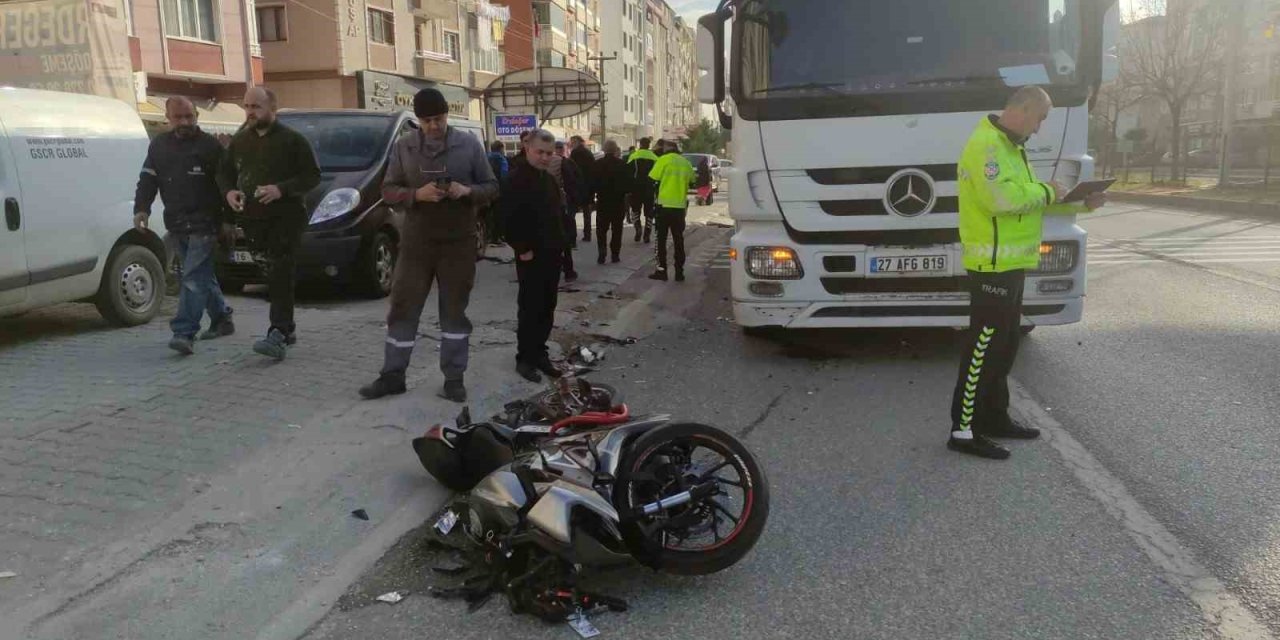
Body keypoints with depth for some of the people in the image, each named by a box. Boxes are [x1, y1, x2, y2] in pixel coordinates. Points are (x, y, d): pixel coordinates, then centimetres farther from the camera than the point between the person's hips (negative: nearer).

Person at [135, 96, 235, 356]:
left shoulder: (210, 146, -4)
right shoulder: (159, 145, 13)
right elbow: (148, 179, 12)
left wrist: (228, 221, -8)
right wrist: (141, 208, -5)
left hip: (204, 224, -6)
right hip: (176, 225, 7)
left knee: (193, 278, -13)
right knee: (202, 275, 16)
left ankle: (184, 333, -17)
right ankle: (221, 319, 31)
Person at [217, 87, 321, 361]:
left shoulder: (292, 140, -3)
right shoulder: (239, 141, 14)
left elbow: (312, 175, -6)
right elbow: (224, 172, 22)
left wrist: (281, 189, -20)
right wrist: (228, 191, -1)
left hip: (285, 218, -6)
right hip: (253, 220, 6)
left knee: (280, 276, -15)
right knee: (272, 276, 10)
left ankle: (278, 335, -20)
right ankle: (286, 328, 21)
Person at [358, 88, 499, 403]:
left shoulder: (469, 144, 1)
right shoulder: (403, 147, 3)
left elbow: (491, 187, 3)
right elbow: (388, 191, 3)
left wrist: (467, 191, -18)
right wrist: (416, 194, -17)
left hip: (459, 242, -1)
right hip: (416, 242, 1)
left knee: (454, 310, 6)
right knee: (403, 308, 4)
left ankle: (454, 378, 14)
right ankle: (392, 376, 15)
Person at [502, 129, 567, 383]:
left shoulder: (549, 179, 15)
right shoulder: (517, 179, -13)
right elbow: (508, 218, -19)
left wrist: (561, 244, 15)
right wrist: (522, 249, -18)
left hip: (552, 254, 8)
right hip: (531, 256, -8)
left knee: (547, 307, 12)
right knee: (530, 308, -2)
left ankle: (539, 353, 22)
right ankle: (525, 358, 7)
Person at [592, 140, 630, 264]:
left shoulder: (597, 164, -7)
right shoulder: (622, 164, -9)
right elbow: (628, 183, -6)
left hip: (602, 201, 0)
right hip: (618, 202, 0)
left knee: (601, 229, 8)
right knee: (617, 229, 10)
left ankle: (602, 252, -9)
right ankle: (615, 254, 9)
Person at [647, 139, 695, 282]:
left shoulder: (663, 160, -7)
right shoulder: (685, 163, 7)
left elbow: (652, 178, -11)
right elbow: (692, 180, 13)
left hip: (665, 204, -4)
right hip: (680, 205, 4)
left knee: (661, 239, 4)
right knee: (679, 240, 10)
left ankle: (662, 270, 1)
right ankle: (679, 272, 10)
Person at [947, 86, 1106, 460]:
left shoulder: (1010, 147, 20)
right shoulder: (986, 145, -15)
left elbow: (1028, 199, 23)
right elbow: (1001, 198, -29)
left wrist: (1081, 204, 14)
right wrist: (1046, 192, -13)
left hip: (1011, 264, 11)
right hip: (993, 264, -11)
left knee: (1004, 346, 16)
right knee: (984, 348, -8)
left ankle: (994, 418, 26)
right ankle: (964, 430, -3)